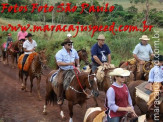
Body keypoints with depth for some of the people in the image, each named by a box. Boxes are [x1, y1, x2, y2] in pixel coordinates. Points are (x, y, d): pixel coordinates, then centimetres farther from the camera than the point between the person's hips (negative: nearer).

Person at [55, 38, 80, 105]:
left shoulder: (74, 51, 9)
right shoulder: (60, 53, -10)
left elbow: (77, 58, 28)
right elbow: (59, 63, -21)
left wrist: (78, 65, 12)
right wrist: (69, 63, -28)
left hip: (72, 70, 5)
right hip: (63, 70, -5)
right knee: (60, 82, -25)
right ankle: (60, 99, -10)